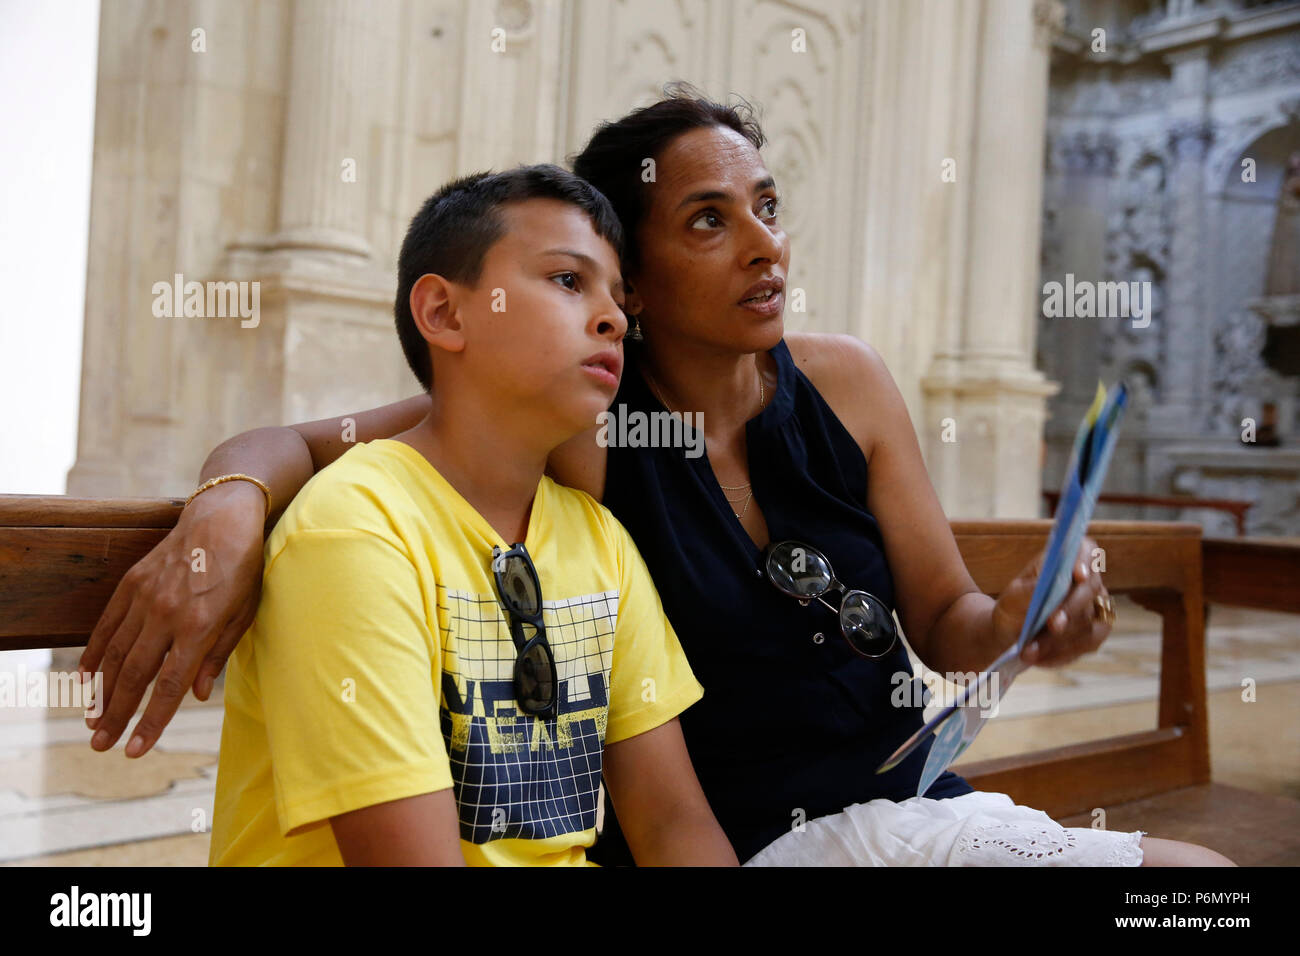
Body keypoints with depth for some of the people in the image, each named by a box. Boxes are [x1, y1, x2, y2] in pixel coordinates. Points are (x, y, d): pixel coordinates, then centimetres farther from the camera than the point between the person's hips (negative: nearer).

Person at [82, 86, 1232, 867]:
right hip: (759, 839, -5)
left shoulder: (845, 380, 0)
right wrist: (227, 511, -31)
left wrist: (1017, 625, -17)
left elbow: (941, 621, 6)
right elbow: (295, 444, -8)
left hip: (922, 806, 5)